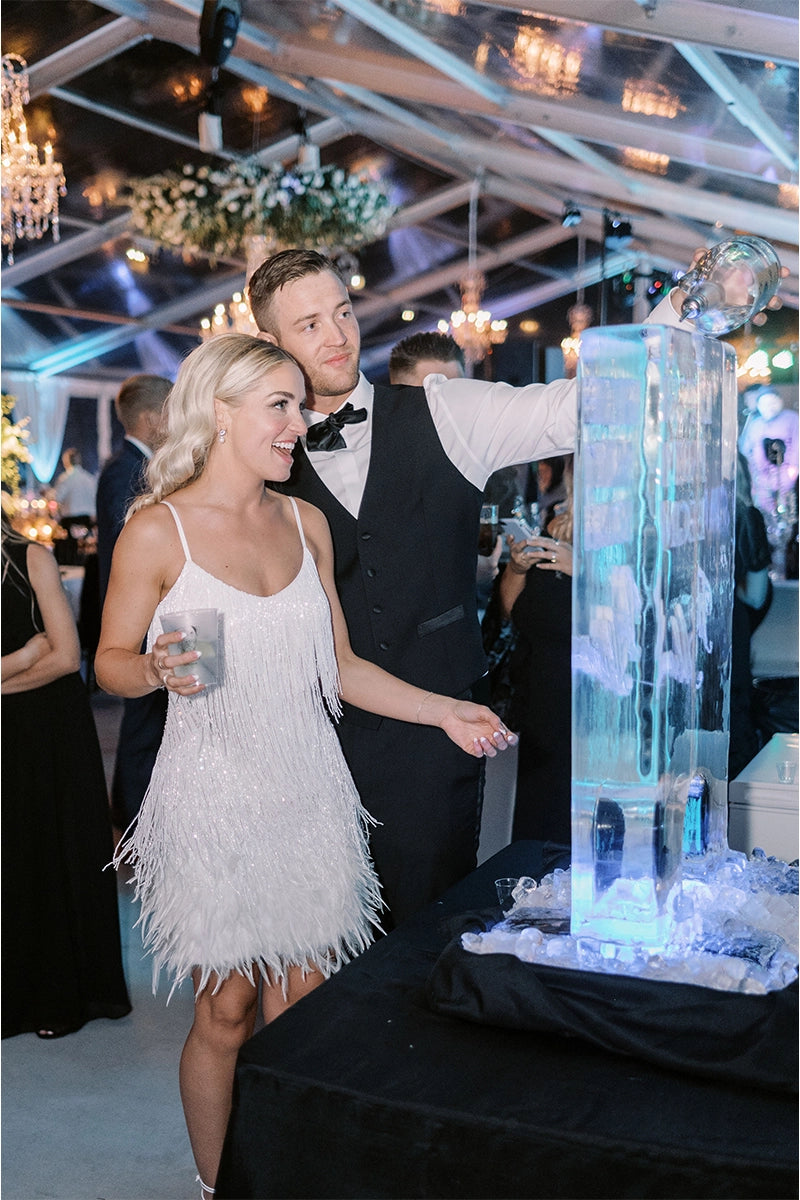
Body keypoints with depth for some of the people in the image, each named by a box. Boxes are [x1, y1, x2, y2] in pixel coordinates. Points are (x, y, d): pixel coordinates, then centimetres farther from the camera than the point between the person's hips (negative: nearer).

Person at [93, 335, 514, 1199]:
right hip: (215, 798, -4)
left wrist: (444, 712, 5)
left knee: (303, 1011, 9)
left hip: (307, 794, 4)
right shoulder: (158, 530, -8)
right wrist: (160, 669, -23)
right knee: (225, 1014, 6)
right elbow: (111, 660, -1)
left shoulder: (306, 523, 8)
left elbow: (339, 667, 12)